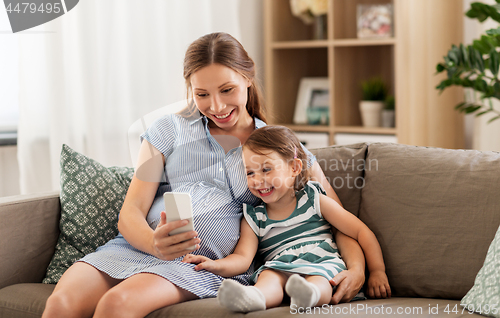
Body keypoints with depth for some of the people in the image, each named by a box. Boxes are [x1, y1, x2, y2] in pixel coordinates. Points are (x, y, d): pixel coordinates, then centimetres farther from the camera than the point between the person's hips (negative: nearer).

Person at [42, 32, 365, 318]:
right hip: (138, 247, 2)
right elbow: (130, 214, 8)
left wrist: (357, 266, -8)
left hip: (207, 267, -2)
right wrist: (155, 243, -17)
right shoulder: (169, 130, 17)